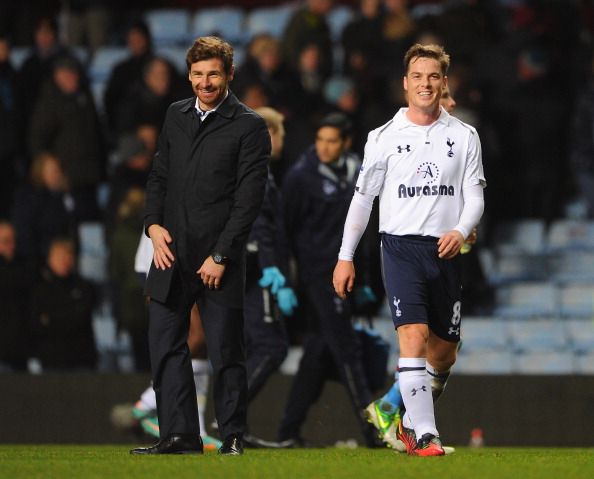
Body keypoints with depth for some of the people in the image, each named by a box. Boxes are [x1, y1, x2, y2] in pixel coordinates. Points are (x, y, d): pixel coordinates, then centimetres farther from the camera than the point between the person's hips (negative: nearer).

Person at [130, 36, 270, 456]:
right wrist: (154, 224, 2)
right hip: (171, 253, 5)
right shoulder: (176, 116, 14)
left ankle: (233, 436, 8)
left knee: (226, 351, -1)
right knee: (165, 345, 1)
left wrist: (221, 255, -12)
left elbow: (249, 198, -8)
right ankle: (179, 434, 6)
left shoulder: (249, 126, -4)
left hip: (219, 258, -5)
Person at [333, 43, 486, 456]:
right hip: (401, 247, -3)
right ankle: (424, 435, -20)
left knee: (445, 351, 7)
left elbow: (474, 195, 4)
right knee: (414, 334, -19)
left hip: (446, 251, 3)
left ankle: (411, 421, 29)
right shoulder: (385, 137, 4)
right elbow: (363, 196, 9)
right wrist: (346, 256, 6)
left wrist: (461, 230, -17)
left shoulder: (464, 136, 7)